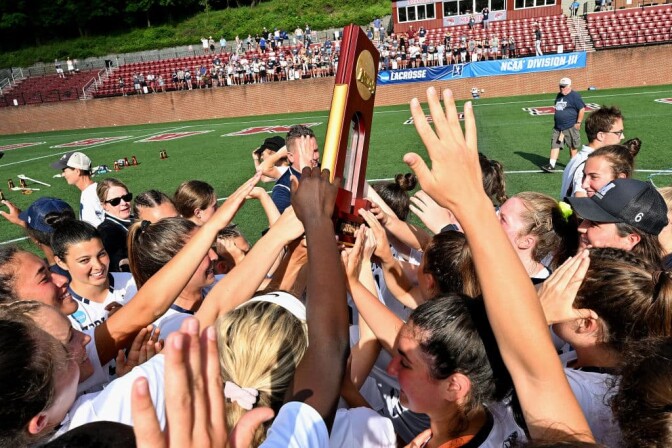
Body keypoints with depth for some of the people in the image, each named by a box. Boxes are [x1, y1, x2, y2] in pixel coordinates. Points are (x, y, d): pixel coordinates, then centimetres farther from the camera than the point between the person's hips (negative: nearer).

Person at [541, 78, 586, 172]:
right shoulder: (559, 95, 15)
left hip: (570, 127, -7)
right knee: (555, 145, -2)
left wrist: (578, 123, -13)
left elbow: (582, 109, -10)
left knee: (572, 147, 5)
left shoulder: (574, 96, -8)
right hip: (558, 127, 7)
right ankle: (551, 165, -4)